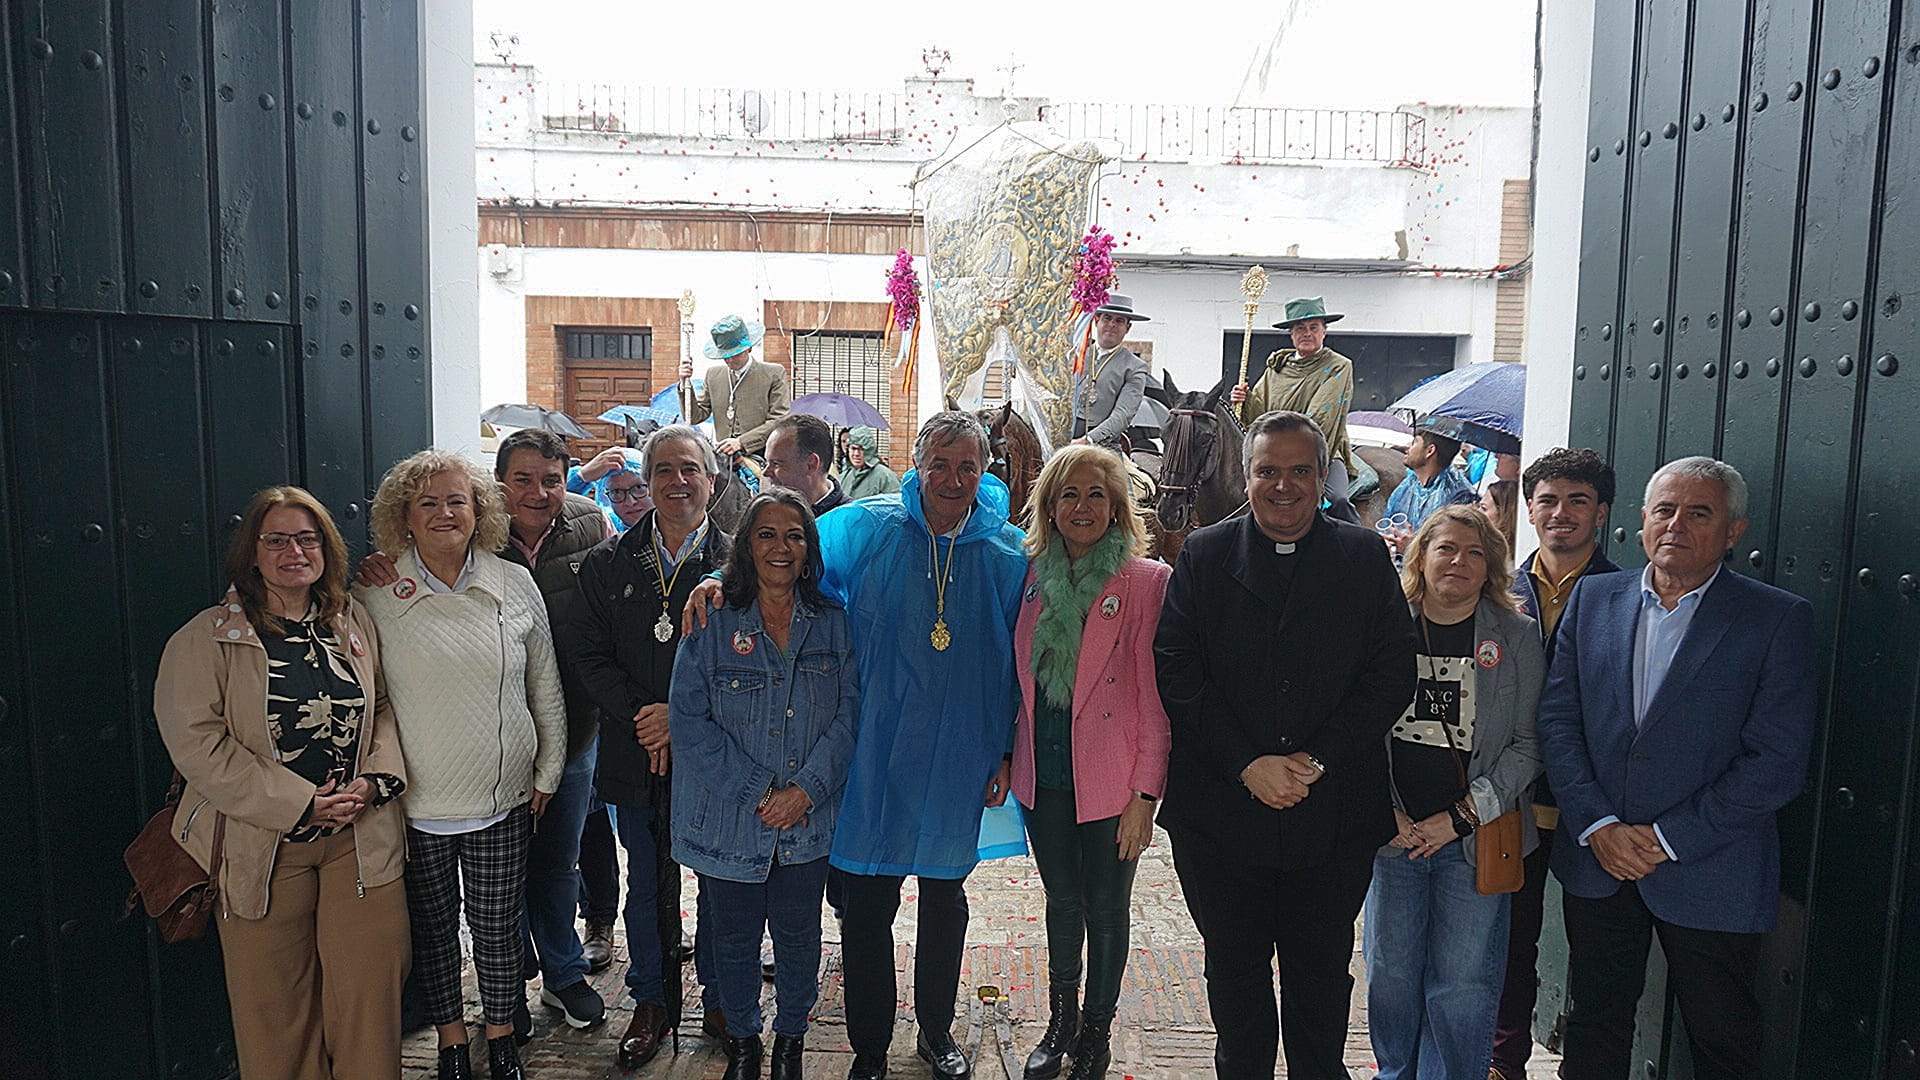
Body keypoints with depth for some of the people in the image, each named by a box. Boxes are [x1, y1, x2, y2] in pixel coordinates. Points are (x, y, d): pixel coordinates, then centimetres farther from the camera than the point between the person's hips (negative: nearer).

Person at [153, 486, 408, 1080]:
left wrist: (377, 778, -6)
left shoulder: (354, 623, 7)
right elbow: (195, 741, -12)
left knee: (369, 987, 5)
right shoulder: (205, 640, -5)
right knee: (275, 998, 8)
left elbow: (386, 707, 13)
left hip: (362, 838, 3)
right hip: (262, 846, -3)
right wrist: (299, 804, -16)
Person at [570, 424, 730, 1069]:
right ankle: (652, 1004, 32)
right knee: (646, 882, 15)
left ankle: (720, 1002, 29)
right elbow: (589, 655, 0)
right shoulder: (607, 563, 5)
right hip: (635, 755, 2)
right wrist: (641, 716, -12)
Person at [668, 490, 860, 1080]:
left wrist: (806, 788, -14)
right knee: (734, 938, 14)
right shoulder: (713, 622, -6)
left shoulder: (832, 623, 0)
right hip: (730, 823, -1)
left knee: (798, 937, 13)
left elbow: (848, 713, -3)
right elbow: (689, 719, -10)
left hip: (809, 821, 1)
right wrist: (755, 791, -15)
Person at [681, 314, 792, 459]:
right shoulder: (713, 375, 17)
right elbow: (694, 417, 17)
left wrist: (741, 442, -10)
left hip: (761, 456, -3)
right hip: (724, 458, 3)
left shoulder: (774, 374, 5)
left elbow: (779, 421, -1)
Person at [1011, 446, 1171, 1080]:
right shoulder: (1033, 577, 4)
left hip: (1109, 782, -4)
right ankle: (1061, 1022, 38)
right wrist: (1008, 758, 5)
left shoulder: (1146, 581, -10)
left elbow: (1155, 696, -11)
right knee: (1061, 902, 19)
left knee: (1105, 910, 11)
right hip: (1044, 777, 4)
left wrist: (1145, 793, -13)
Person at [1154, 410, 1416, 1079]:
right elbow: (1175, 671, -5)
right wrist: (1247, 764, -14)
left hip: (1333, 816, 0)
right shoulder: (1204, 556, 2)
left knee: (1321, 972, 14)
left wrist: (1316, 760, -12)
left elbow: (1393, 674, -3)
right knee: (1235, 969, 16)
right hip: (1221, 811, 0)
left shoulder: (1366, 558, 2)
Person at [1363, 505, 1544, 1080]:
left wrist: (1462, 816, -10)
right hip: (1393, 835, 1)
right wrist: (1383, 813, -7)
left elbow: (1528, 745, -2)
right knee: (1390, 974, 11)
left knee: (1462, 985, 4)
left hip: (1475, 840, -1)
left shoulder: (1519, 638, 0)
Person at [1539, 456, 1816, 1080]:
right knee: (1594, 1029, 17)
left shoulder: (1779, 619, -6)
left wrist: (1669, 838, -15)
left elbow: (1778, 760, -12)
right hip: (1596, 861, 3)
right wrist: (1596, 826, -10)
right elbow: (1558, 719, 2)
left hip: (1709, 874, -2)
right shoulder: (1593, 599, 5)